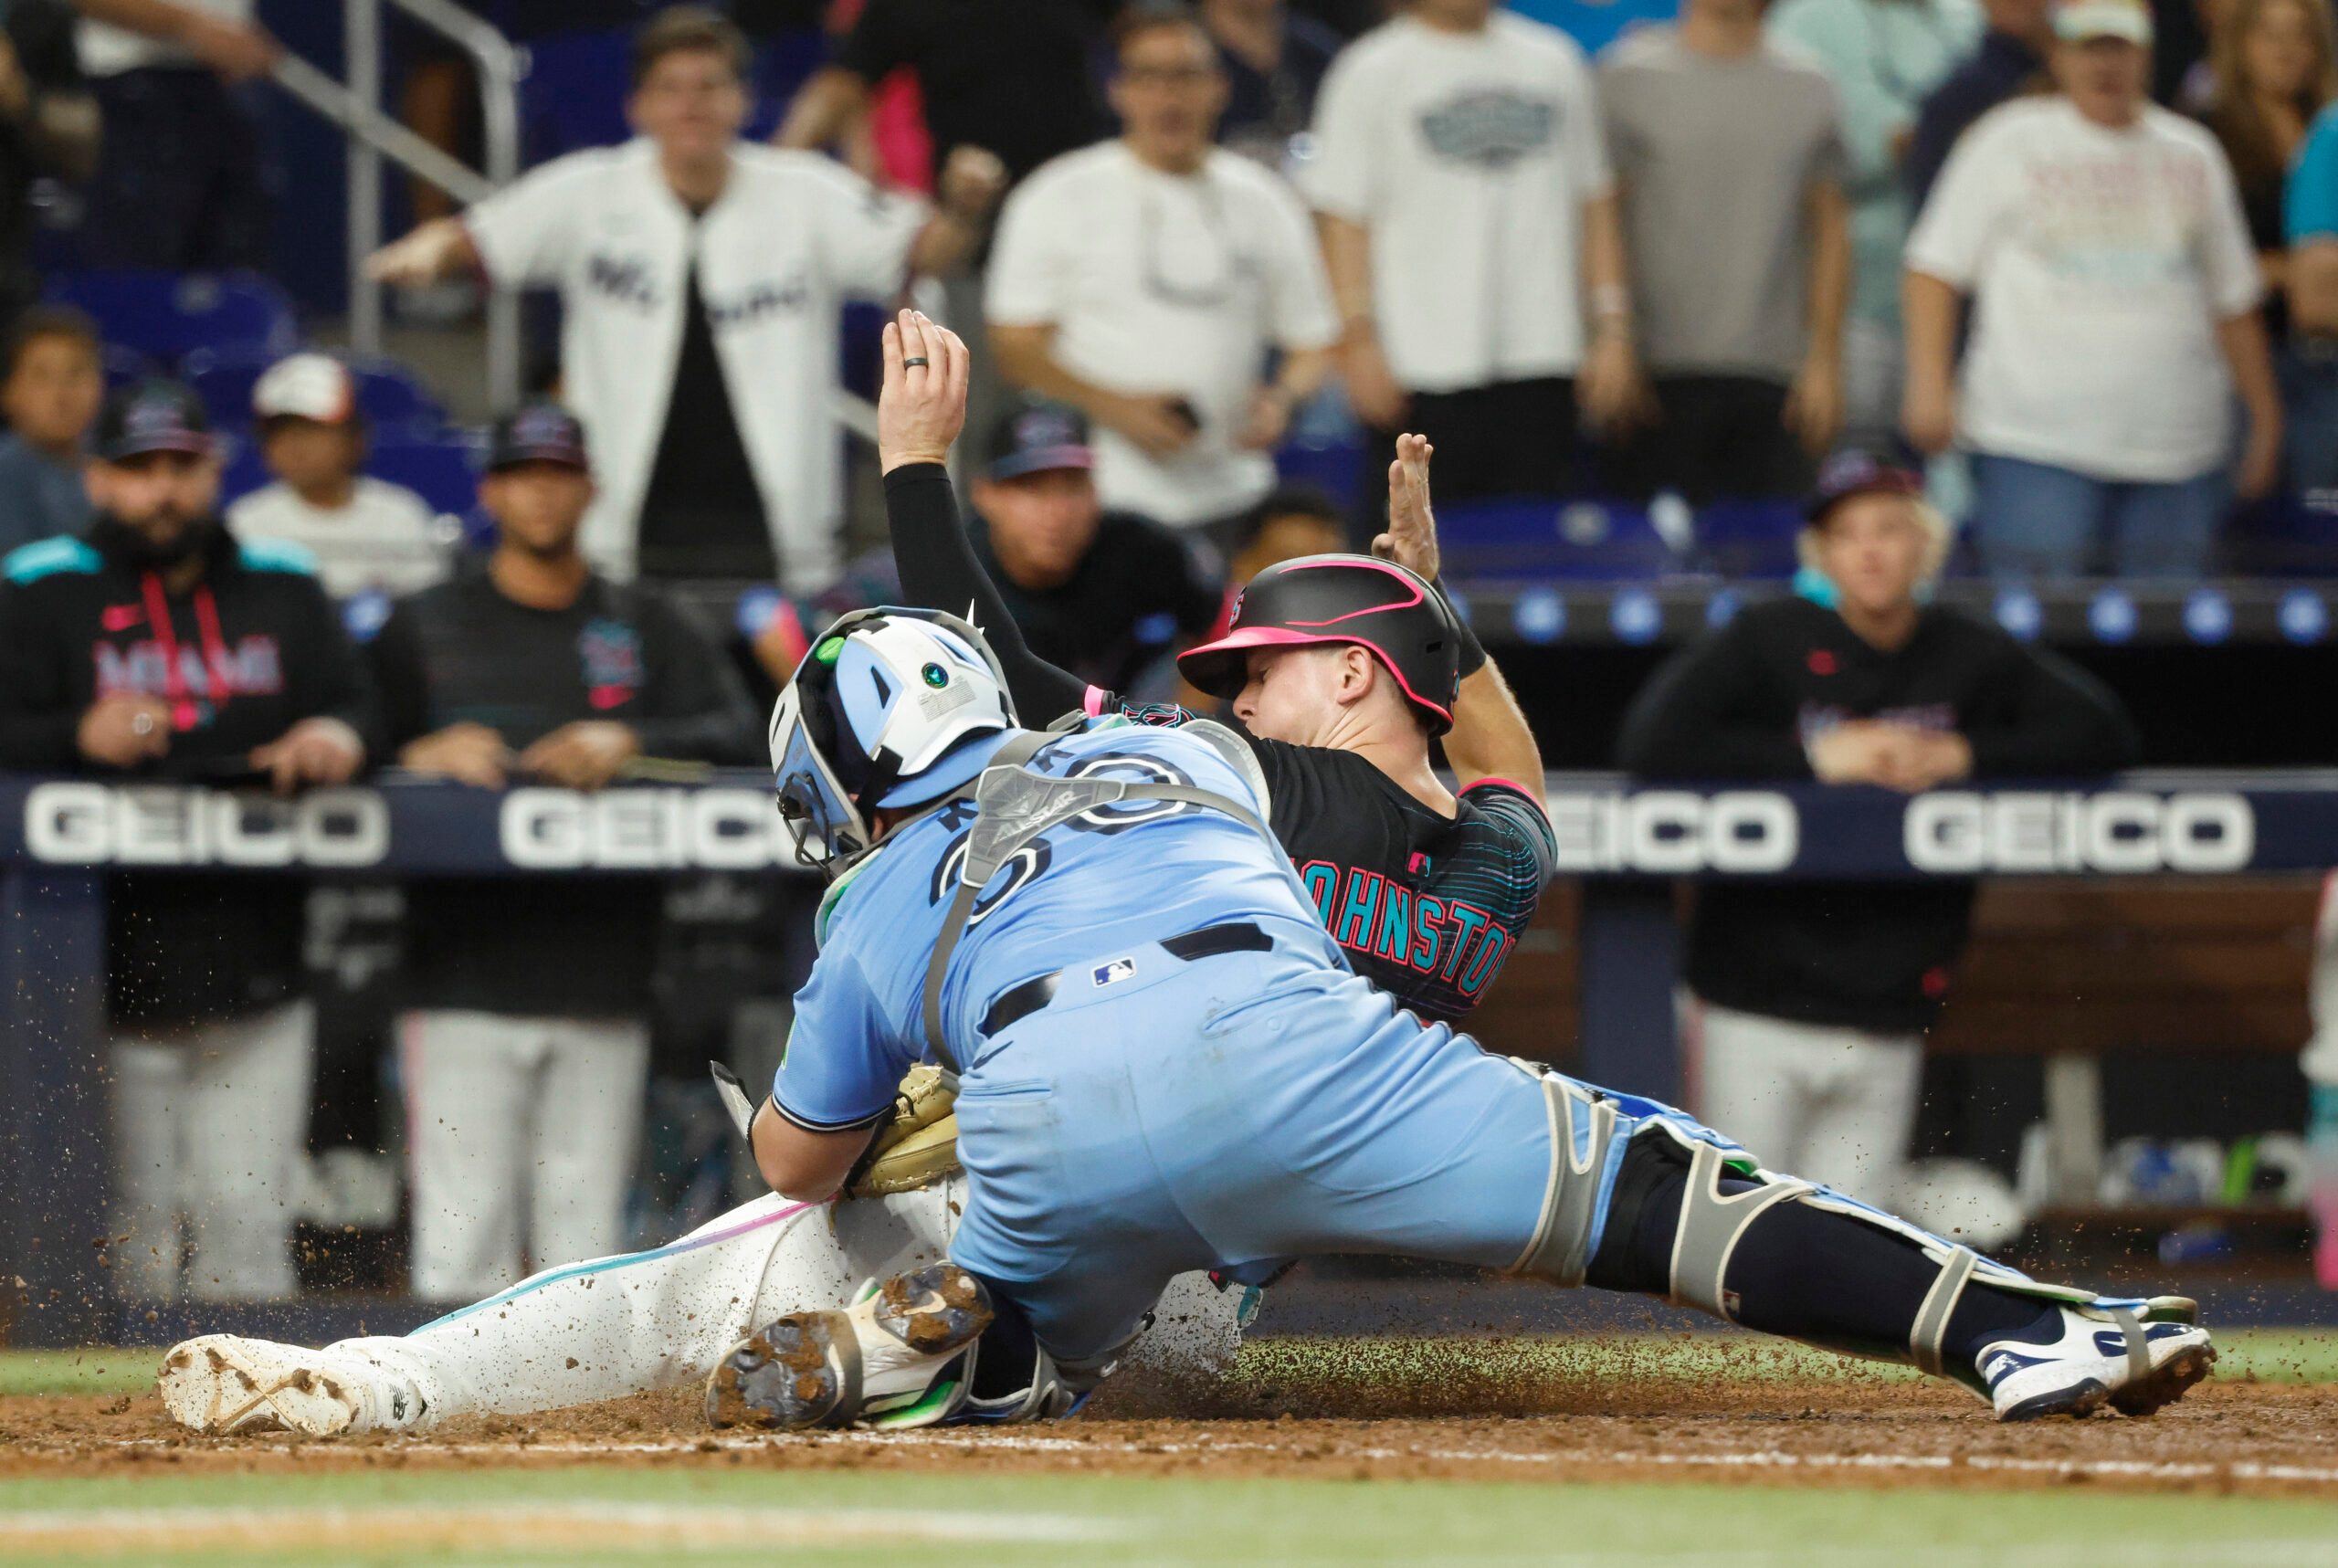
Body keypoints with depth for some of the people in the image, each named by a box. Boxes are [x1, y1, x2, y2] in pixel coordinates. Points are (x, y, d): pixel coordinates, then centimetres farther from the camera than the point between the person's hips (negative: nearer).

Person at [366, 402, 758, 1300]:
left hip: (601, 990, 2)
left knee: (585, 1241, 1)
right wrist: (424, 757, -14)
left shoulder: (643, 628, 14)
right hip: (465, 982, -1)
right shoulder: (423, 629, 12)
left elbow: (735, 731, 1)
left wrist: (629, 744, -16)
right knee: (462, 1234, -9)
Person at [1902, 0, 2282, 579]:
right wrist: (1930, 384, -8)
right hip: (2035, 443, -4)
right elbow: (1936, 269, 3)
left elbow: (2232, 301, 22)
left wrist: (2265, 422, 20)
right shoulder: (2009, 144, 4)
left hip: (2176, 450, 4)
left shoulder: (2193, 156, 16)